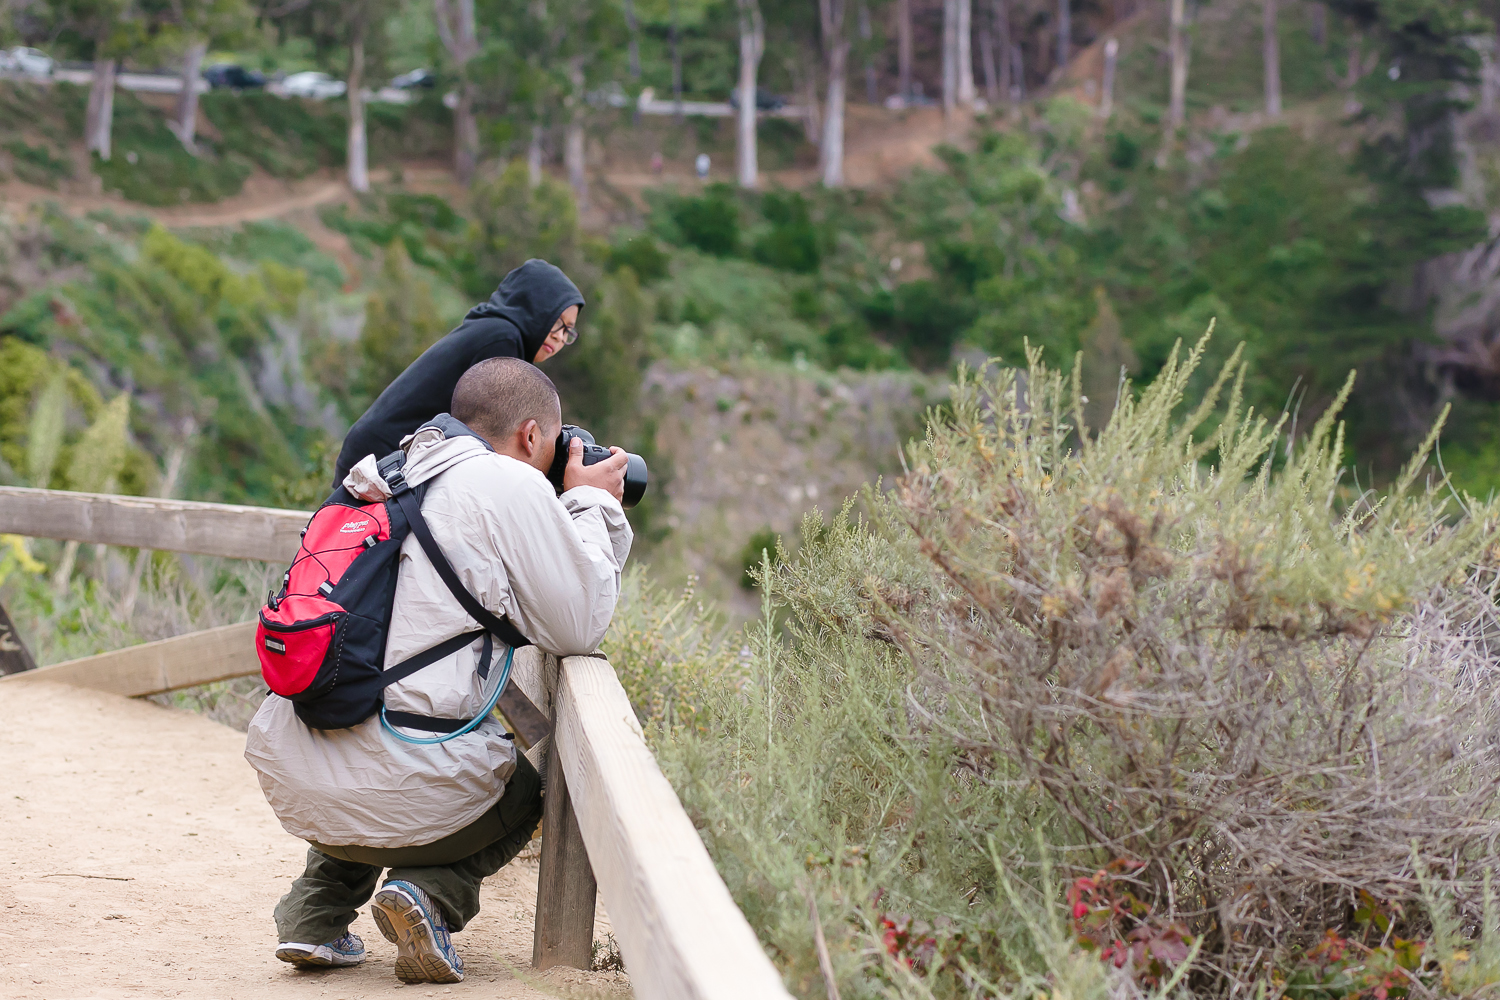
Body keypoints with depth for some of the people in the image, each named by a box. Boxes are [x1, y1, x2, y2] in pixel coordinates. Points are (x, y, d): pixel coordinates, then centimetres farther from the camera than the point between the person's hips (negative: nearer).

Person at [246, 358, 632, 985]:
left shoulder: (391, 479, 16)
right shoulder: (511, 484, -5)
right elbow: (578, 628, -2)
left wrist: (589, 512, 29)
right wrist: (591, 505, 12)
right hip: (393, 789, -6)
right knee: (521, 789, 29)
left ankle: (315, 911, 22)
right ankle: (430, 891, 0)